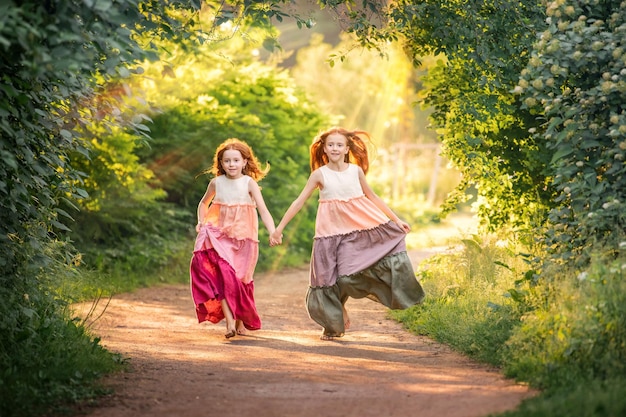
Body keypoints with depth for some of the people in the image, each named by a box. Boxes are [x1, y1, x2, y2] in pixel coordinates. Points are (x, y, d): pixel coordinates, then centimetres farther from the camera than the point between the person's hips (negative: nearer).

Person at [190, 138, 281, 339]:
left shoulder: (249, 183, -7)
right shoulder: (216, 183, 2)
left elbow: (263, 210, -17)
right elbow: (204, 203, 22)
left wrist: (273, 232, -31)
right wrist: (201, 222, 6)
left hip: (243, 238, -1)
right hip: (219, 236, 1)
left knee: (240, 279, 6)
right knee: (222, 275, -17)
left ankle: (241, 321, 25)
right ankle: (229, 321, -22)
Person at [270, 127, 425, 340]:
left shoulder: (356, 170, 2)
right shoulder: (320, 174, -3)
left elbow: (372, 197, 13)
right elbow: (299, 201, -1)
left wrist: (397, 220, 14)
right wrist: (280, 227, -5)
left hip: (362, 226, 2)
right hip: (333, 231, -2)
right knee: (331, 276, -2)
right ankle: (335, 324, 16)